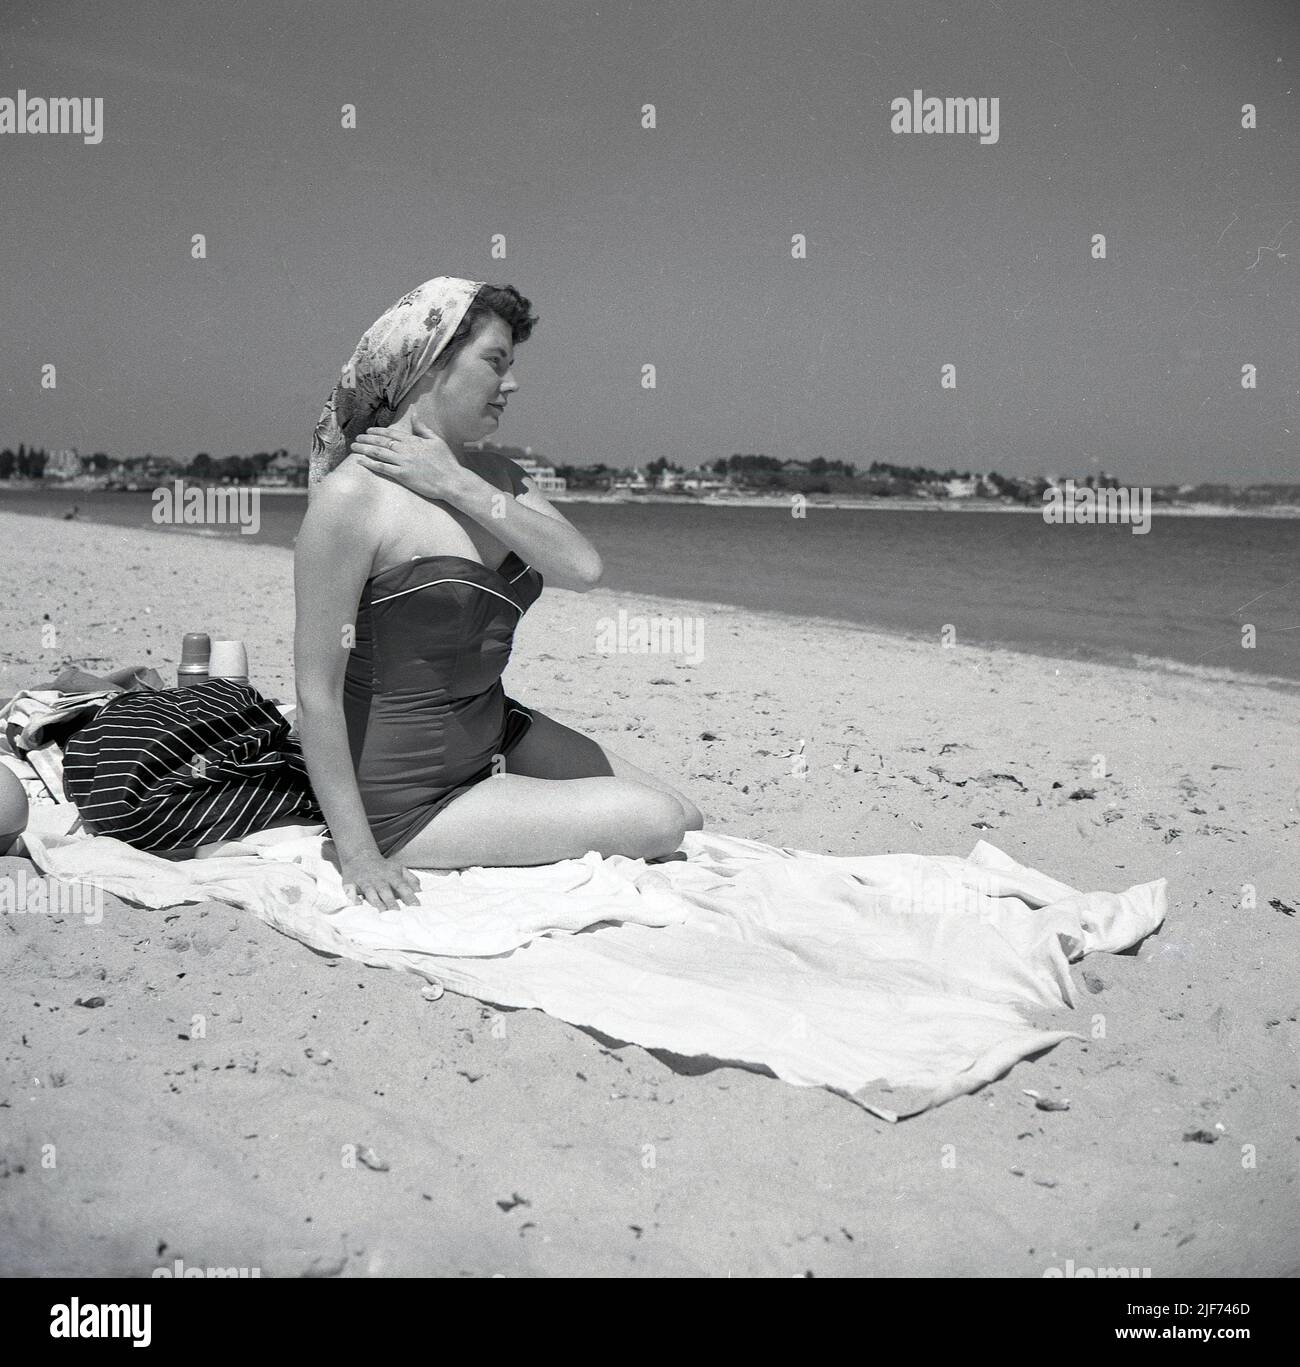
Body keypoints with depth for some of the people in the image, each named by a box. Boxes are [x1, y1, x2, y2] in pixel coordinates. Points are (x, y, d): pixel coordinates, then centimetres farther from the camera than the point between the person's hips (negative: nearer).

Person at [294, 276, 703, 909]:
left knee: (686, 818, 9)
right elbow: (317, 691, -21)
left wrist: (458, 486, -19)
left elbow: (582, 569, -13)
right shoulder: (354, 494, -21)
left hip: (499, 733, 8)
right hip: (411, 798, -8)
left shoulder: (494, 476, 4)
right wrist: (357, 852, -22)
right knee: (659, 825, -11)